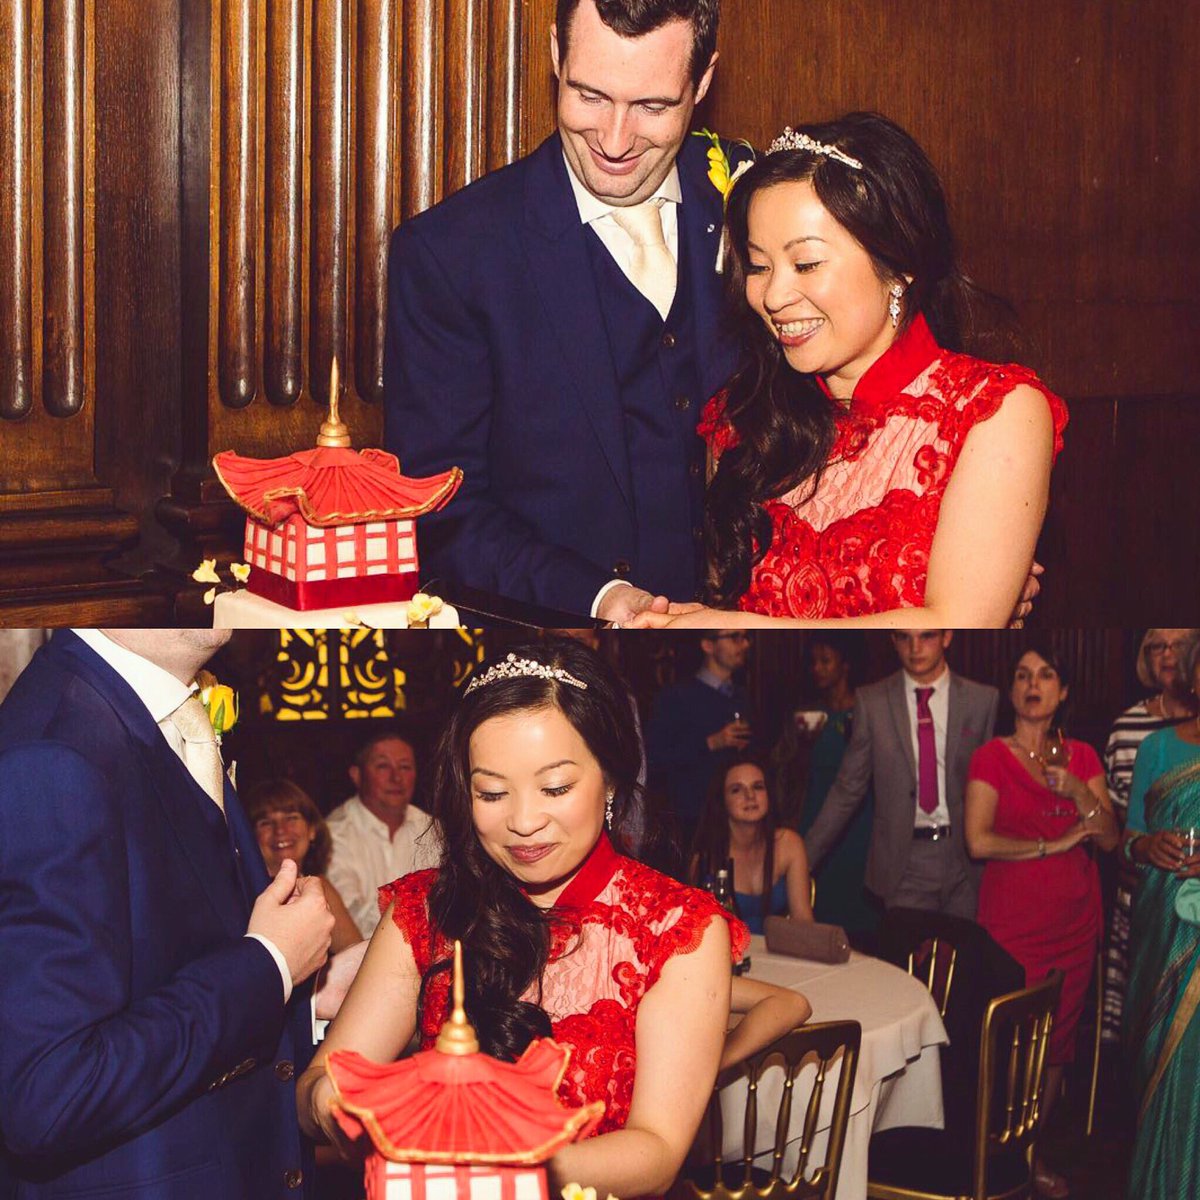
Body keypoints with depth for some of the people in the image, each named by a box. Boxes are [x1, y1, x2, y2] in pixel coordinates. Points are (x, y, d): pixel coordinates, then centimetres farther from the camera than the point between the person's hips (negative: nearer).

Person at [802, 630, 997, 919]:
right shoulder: (871, 701, 3)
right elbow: (848, 788, 5)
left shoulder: (983, 699, 3)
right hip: (904, 861, 0)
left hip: (966, 862, 1)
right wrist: (805, 859, 1)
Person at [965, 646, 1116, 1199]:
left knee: (1058, 1034, 7)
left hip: (1075, 914, 4)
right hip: (1012, 913, -4)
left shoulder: (1082, 757, 9)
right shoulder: (992, 756, -3)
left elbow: (1109, 838, 3)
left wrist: (1078, 790, -12)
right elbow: (979, 841, -13)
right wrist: (1054, 844, -12)